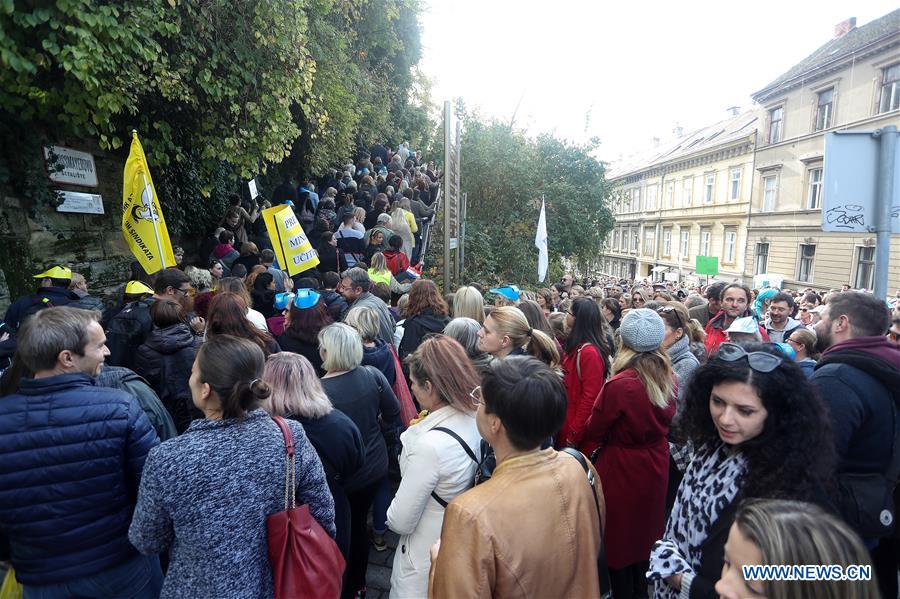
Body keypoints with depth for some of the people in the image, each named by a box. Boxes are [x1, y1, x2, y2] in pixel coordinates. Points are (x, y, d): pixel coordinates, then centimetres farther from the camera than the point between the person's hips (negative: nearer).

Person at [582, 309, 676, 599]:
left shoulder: (620, 384, -29)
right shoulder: (667, 376, -9)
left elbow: (593, 432, -15)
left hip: (622, 470, -6)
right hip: (655, 466, 6)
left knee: (620, 538, 15)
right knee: (646, 534, 25)